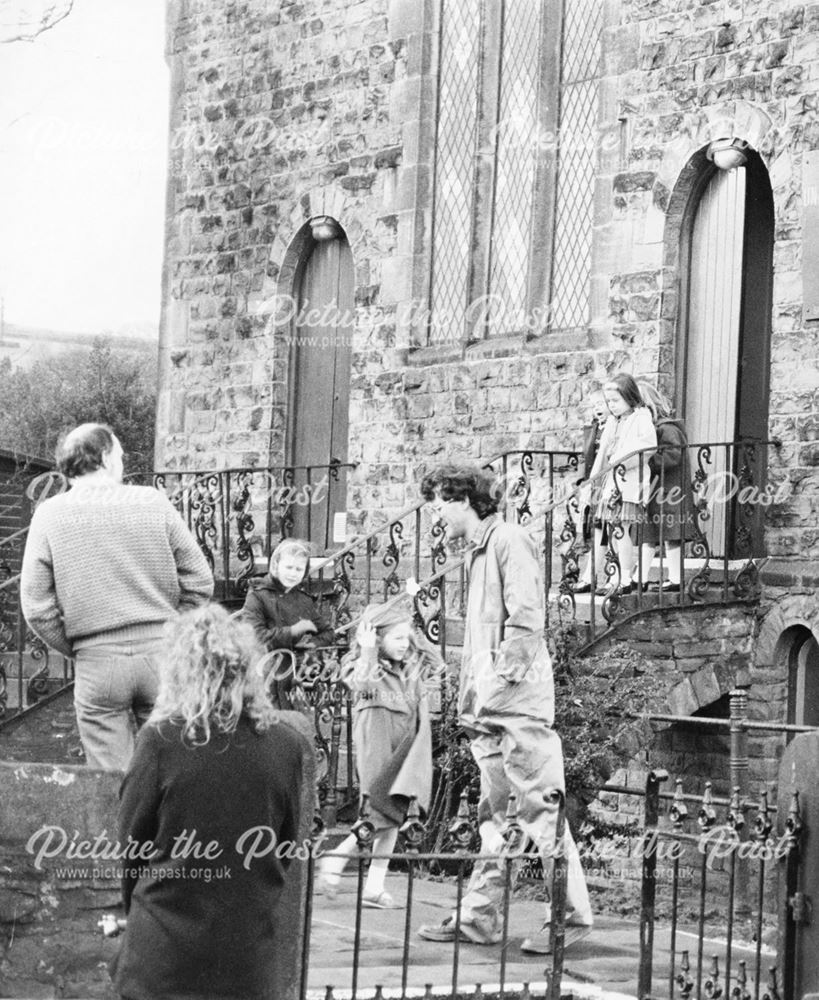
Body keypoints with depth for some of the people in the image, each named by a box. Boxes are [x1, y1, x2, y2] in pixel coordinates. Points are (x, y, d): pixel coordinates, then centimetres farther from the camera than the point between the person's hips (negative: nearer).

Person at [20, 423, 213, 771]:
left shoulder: (49, 515, 0)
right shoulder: (152, 502, 0)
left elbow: (37, 608, -3)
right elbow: (200, 580, 0)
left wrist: (74, 649, 10)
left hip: (97, 663, 0)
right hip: (160, 651, 1)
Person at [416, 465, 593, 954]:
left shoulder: (509, 539, -7)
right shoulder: (479, 550, 21)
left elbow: (525, 620, -16)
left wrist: (500, 682, -18)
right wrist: (469, 698, 17)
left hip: (518, 702, -9)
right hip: (489, 710, 10)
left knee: (540, 808, -7)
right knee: (493, 815, 10)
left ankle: (574, 914, -2)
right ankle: (481, 916, 12)